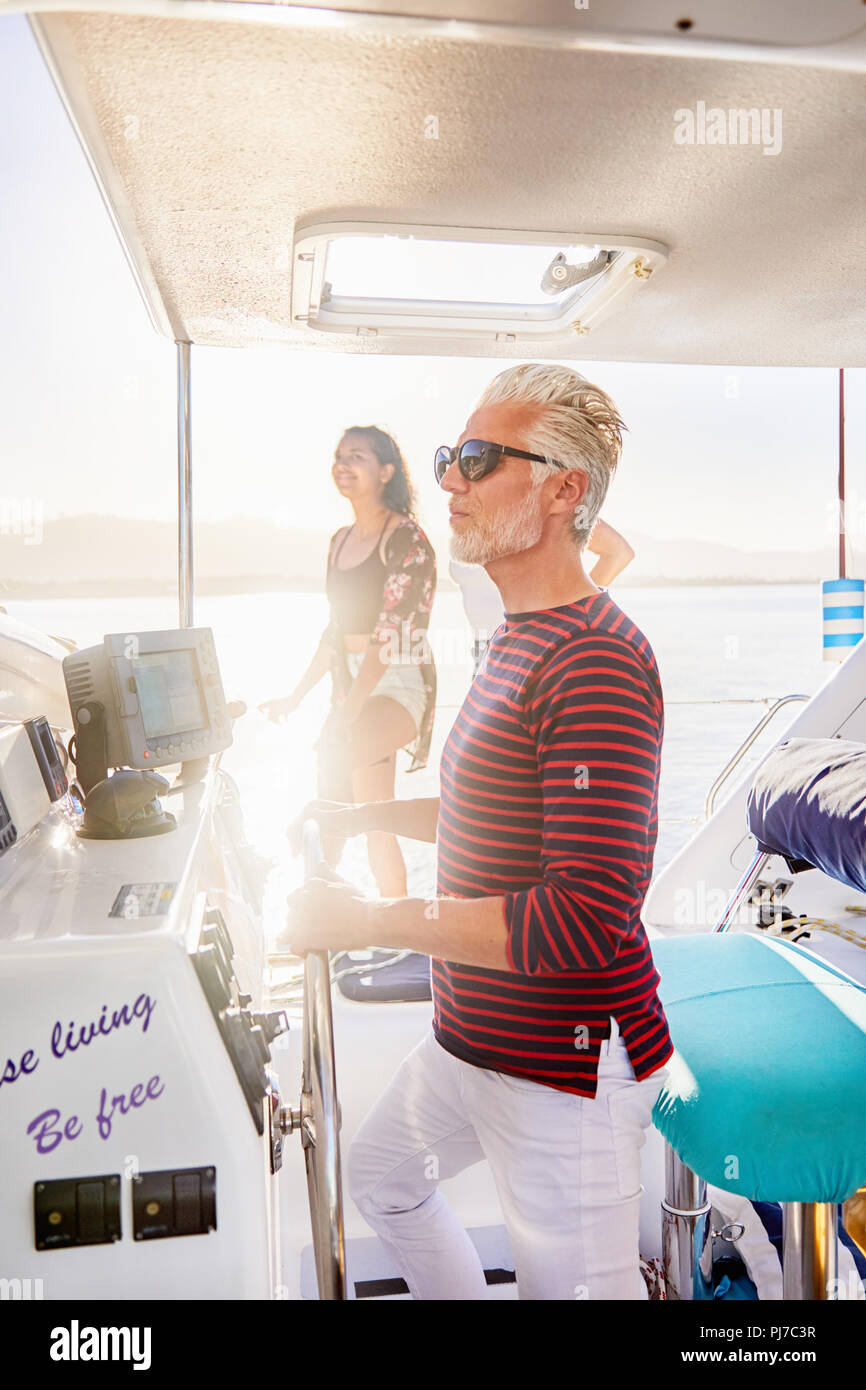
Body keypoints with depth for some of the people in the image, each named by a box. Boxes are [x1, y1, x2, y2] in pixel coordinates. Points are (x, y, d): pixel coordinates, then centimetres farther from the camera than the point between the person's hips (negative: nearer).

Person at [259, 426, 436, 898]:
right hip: (351, 686, 8)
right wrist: (296, 696, 18)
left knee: (353, 746, -34)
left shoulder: (407, 540, -11)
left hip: (399, 683, -8)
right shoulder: (341, 541, 14)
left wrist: (348, 714, -26)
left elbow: (389, 637, -20)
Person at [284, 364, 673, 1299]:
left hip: (562, 1071, -10)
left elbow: (588, 920, -31)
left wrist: (362, 922, -25)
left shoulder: (596, 663, -26)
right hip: (472, 1039, 10)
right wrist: (366, 818, 12)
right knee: (381, 1176, 28)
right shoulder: (517, 641, 9)